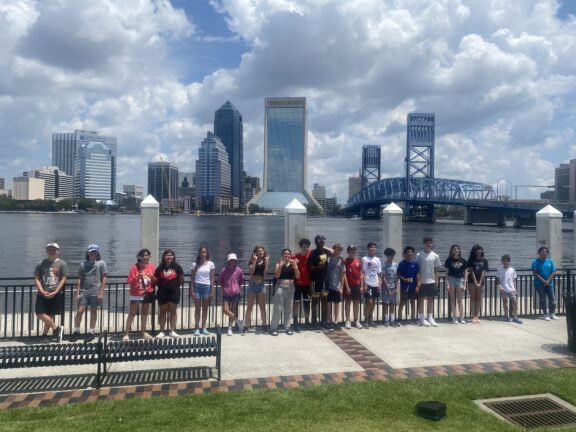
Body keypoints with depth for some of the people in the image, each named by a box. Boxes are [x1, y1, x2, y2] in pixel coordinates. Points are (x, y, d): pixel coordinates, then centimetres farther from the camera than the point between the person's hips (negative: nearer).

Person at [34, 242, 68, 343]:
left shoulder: (62, 263, 1)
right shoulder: (41, 263, 7)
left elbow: (63, 279, -4)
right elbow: (37, 278, 3)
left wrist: (55, 292, -13)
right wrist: (42, 291, -10)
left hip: (56, 294, -2)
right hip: (43, 294, 2)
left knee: (50, 315, 4)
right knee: (40, 314, -9)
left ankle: (44, 335, 19)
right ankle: (56, 328, 6)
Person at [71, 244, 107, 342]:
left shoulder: (101, 263, 3)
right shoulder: (83, 264, 12)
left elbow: (104, 278, -1)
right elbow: (80, 279, 11)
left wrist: (101, 292, -7)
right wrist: (77, 293, 4)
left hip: (95, 292, -2)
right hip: (84, 292, 2)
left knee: (93, 311, 4)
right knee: (80, 311, -2)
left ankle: (91, 332, 12)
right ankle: (76, 331, 12)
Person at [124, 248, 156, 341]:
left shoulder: (151, 267, 4)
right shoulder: (135, 267, -7)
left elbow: (155, 281, 11)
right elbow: (129, 280, -9)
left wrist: (153, 277, -11)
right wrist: (137, 277, -25)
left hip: (147, 293, 4)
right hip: (136, 294, -4)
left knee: (144, 313, 12)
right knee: (132, 313, -4)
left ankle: (143, 332, 22)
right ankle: (126, 334, -1)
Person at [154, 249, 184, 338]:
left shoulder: (177, 267, -3)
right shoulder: (160, 268, -2)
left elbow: (181, 279, 4)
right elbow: (156, 281, 5)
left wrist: (176, 286, 8)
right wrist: (161, 287, 4)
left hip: (174, 292, 0)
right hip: (162, 293, 0)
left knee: (173, 311, 8)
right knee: (162, 312, 7)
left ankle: (172, 331, 17)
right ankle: (162, 332, 14)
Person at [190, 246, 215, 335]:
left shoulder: (210, 264, 2)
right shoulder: (195, 264, 2)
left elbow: (212, 279, 3)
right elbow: (192, 278, 2)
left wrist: (212, 291, -1)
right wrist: (191, 290, -6)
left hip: (207, 287, 1)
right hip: (197, 286, -1)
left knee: (205, 308, 7)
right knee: (197, 308, 2)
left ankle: (204, 328, 16)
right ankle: (197, 328, 8)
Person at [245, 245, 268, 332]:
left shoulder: (264, 261, 4)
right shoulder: (251, 261, 0)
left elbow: (265, 273, -9)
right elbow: (251, 272, -15)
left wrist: (266, 262, -12)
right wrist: (255, 260, -16)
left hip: (261, 285, 1)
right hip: (252, 285, -1)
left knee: (262, 307, 6)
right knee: (249, 307, 2)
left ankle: (264, 325, 15)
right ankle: (247, 326, 7)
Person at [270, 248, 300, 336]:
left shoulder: (293, 264, 7)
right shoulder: (278, 263, 0)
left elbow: (297, 276, -1)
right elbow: (276, 275, -14)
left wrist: (295, 265, -12)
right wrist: (281, 264, -20)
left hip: (290, 287, 4)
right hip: (280, 287, -3)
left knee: (288, 308, 8)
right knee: (278, 308, -5)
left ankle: (287, 327, 17)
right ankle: (273, 327, 2)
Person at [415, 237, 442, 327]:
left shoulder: (435, 256, 4)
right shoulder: (419, 255, -3)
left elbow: (436, 270, 8)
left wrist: (436, 281, 3)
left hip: (431, 281, 3)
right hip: (422, 281, -3)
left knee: (430, 299, 9)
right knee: (421, 299, 3)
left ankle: (430, 318, 17)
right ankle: (422, 319, 9)